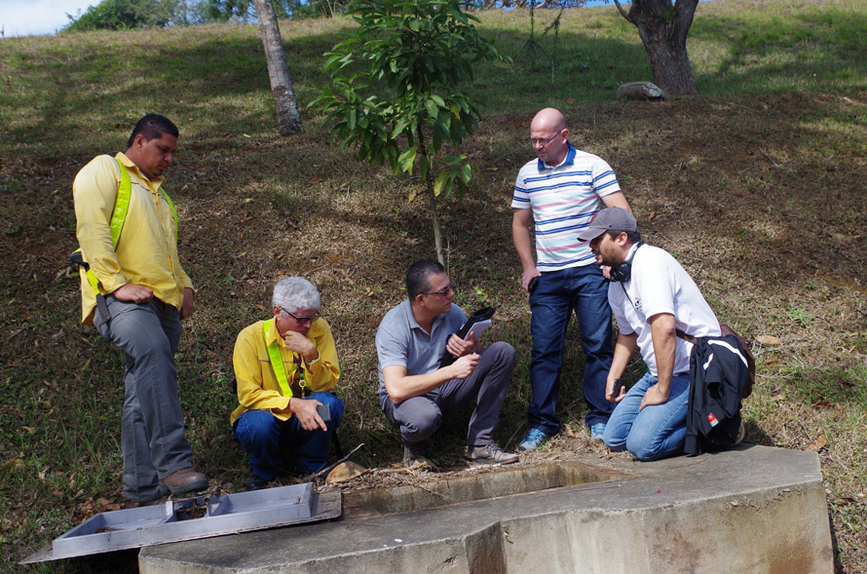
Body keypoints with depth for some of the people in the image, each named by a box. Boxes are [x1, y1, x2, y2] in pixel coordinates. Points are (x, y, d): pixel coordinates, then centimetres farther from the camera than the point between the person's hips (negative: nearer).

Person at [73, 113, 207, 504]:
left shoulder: (155, 190, 32)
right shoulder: (105, 170, 6)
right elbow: (92, 229, -9)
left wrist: (183, 283, 17)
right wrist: (117, 283, -18)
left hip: (164, 302, 8)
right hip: (120, 298, -8)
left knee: (145, 392, 5)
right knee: (153, 352, -33)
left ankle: (142, 485, 10)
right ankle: (172, 464, -38)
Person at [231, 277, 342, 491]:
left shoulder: (319, 329, -8)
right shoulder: (251, 337, -15)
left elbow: (327, 385, -11)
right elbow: (248, 394, -19)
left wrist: (310, 353, -29)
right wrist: (294, 405, -33)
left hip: (306, 419, 2)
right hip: (266, 413, -2)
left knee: (328, 403, -29)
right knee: (260, 424, -35)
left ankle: (310, 467, -3)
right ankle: (264, 472, 0)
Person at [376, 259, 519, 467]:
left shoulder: (452, 312, -8)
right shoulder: (393, 327, -24)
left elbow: (480, 356, 3)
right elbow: (396, 390, -35)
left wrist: (470, 352, -24)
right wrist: (452, 371, -35)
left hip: (445, 390, 6)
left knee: (503, 351, -11)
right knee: (425, 417, -43)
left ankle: (479, 444, -13)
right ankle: (413, 448, -3)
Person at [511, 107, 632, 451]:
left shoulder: (592, 166, -2)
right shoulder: (527, 174, 10)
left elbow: (622, 213, -6)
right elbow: (520, 223, 18)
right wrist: (528, 266, 7)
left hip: (589, 271, -3)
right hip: (546, 277, 3)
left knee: (598, 344, 0)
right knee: (544, 349, 2)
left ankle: (599, 418, 13)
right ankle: (541, 422, 11)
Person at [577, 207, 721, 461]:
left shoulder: (649, 261, -20)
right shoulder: (616, 286, 11)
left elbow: (664, 327, -30)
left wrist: (662, 390, -27)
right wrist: (613, 377, 20)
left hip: (695, 371, -10)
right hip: (662, 373, 10)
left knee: (643, 444, -22)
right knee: (614, 438, 6)